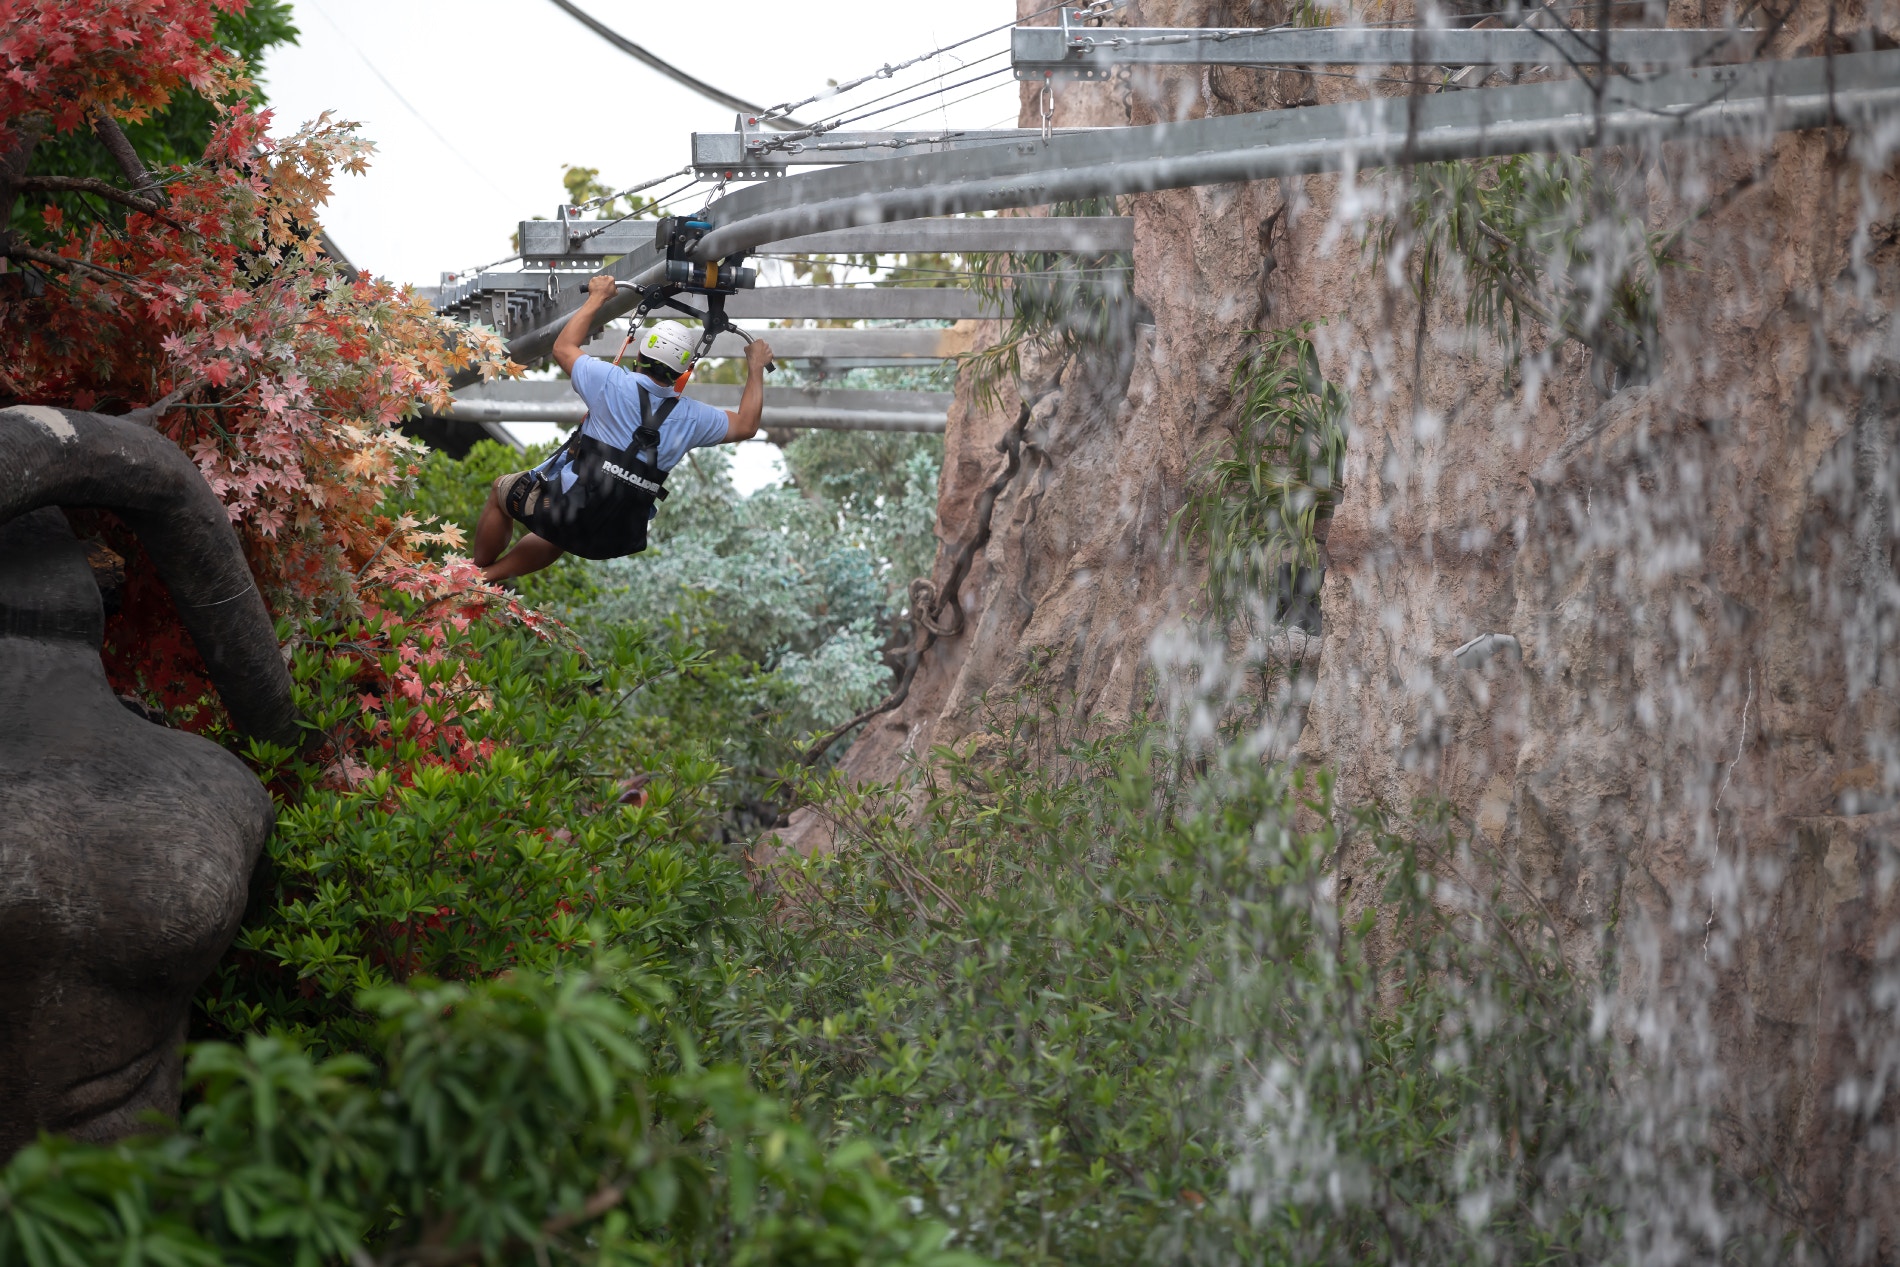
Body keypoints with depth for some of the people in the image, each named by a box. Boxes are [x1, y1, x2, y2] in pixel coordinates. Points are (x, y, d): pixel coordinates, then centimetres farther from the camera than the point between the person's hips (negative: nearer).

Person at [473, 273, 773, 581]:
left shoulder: (613, 383, -13)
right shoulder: (692, 417, -6)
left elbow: (563, 348, 4)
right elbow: (746, 425, 12)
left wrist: (596, 298, 15)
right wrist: (756, 367, 22)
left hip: (567, 509, -4)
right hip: (618, 540, 4)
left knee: (501, 489, 26)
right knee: (560, 536, 38)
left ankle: (477, 574, 36)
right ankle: (491, 576, 36)